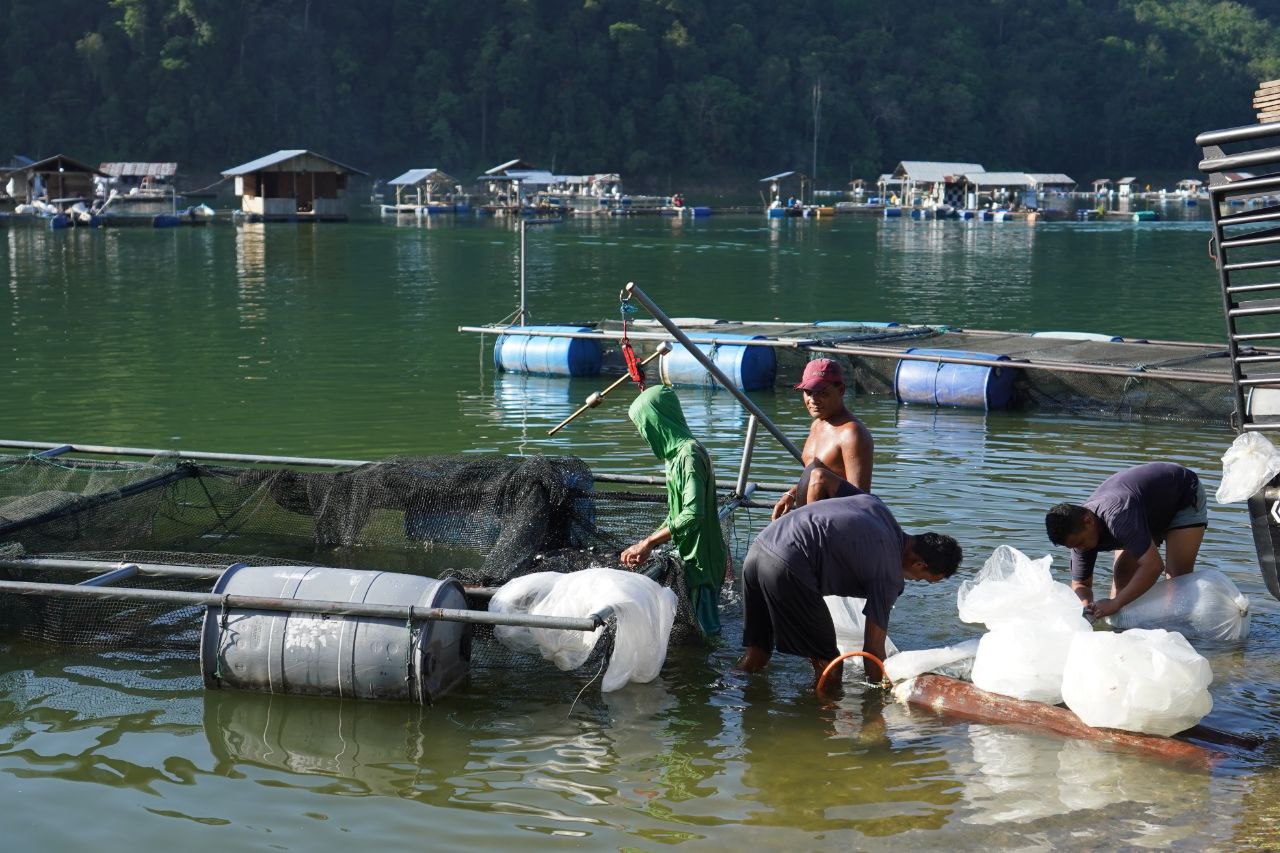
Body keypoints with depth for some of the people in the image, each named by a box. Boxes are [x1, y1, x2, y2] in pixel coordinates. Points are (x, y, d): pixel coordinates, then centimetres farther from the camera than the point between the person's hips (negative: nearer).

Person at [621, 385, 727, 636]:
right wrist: (646, 546, 8)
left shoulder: (689, 455, -19)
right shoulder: (677, 452, 12)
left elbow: (693, 514, -28)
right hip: (689, 556, 10)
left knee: (706, 628, -3)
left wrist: (648, 543, -21)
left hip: (701, 558, -10)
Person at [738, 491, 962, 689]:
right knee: (827, 663, 6)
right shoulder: (889, 576, 0)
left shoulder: (872, 503, 19)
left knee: (755, 657, 20)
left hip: (759, 545, 9)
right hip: (787, 569, -9)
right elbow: (873, 647, 2)